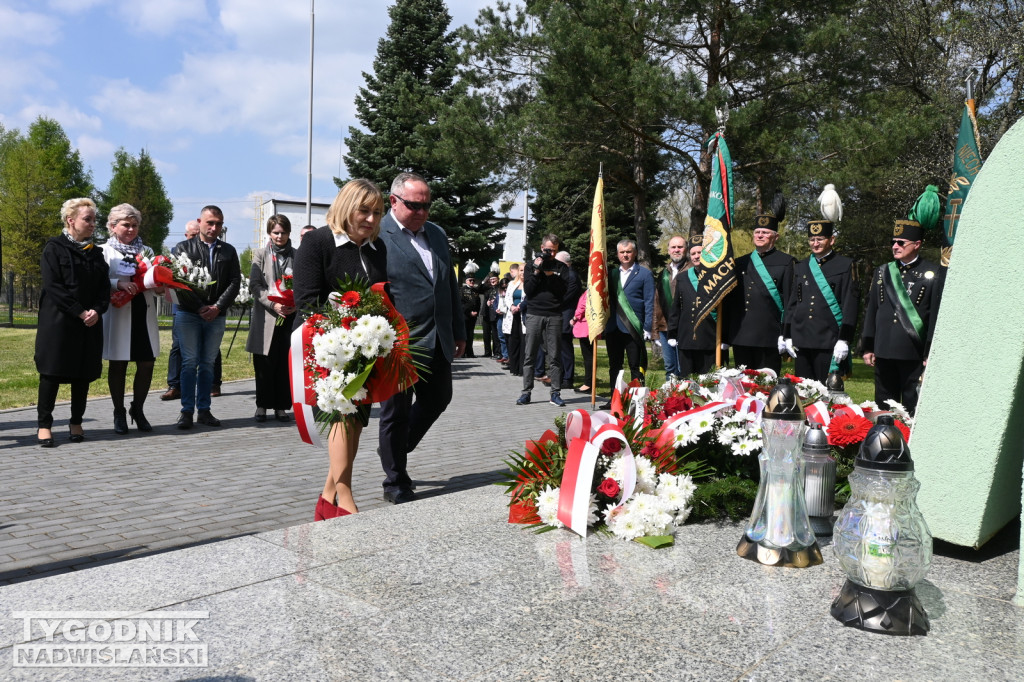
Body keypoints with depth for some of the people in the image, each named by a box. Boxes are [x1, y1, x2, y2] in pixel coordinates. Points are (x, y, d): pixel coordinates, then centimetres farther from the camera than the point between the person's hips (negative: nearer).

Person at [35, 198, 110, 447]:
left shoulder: (95, 252, 13)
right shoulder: (54, 248, -2)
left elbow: (104, 286, 8)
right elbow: (53, 286, -11)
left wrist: (97, 310, -9)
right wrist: (79, 312, -16)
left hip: (90, 323, 5)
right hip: (58, 321, -5)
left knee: (84, 373, 6)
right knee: (52, 372, -2)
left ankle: (76, 422, 16)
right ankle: (44, 424, 6)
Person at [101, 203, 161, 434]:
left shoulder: (146, 251, 15)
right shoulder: (105, 251, 2)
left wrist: (160, 287, -9)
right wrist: (118, 284, -24)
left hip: (145, 315, 3)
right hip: (117, 314, -3)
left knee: (147, 363, 2)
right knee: (118, 364, 5)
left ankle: (137, 409, 21)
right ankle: (119, 413, 18)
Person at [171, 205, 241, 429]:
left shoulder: (229, 251, 12)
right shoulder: (183, 248, 5)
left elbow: (235, 282, 4)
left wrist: (217, 307, -9)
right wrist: (200, 308, -12)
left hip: (216, 316, 2)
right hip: (188, 314, -2)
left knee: (208, 363, 7)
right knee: (189, 362, -3)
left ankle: (204, 410, 12)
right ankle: (187, 410, 3)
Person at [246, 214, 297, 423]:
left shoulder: (298, 256, 9)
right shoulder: (260, 255, 8)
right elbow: (254, 285, 0)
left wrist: (296, 304, -12)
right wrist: (273, 304, -13)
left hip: (290, 317, 0)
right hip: (266, 317, 0)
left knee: (285, 364, 2)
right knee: (264, 365, 2)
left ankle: (281, 406, 11)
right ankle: (262, 405, 12)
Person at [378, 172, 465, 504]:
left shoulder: (437, 234, 14)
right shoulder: (378, 235, -10)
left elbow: (450, 285, 19)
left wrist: (458, 331, 18)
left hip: (437, 342, 7)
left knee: (438, 400, 17)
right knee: (396, 412, 6)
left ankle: (395, 454, 39)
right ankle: (396, 483, 22)